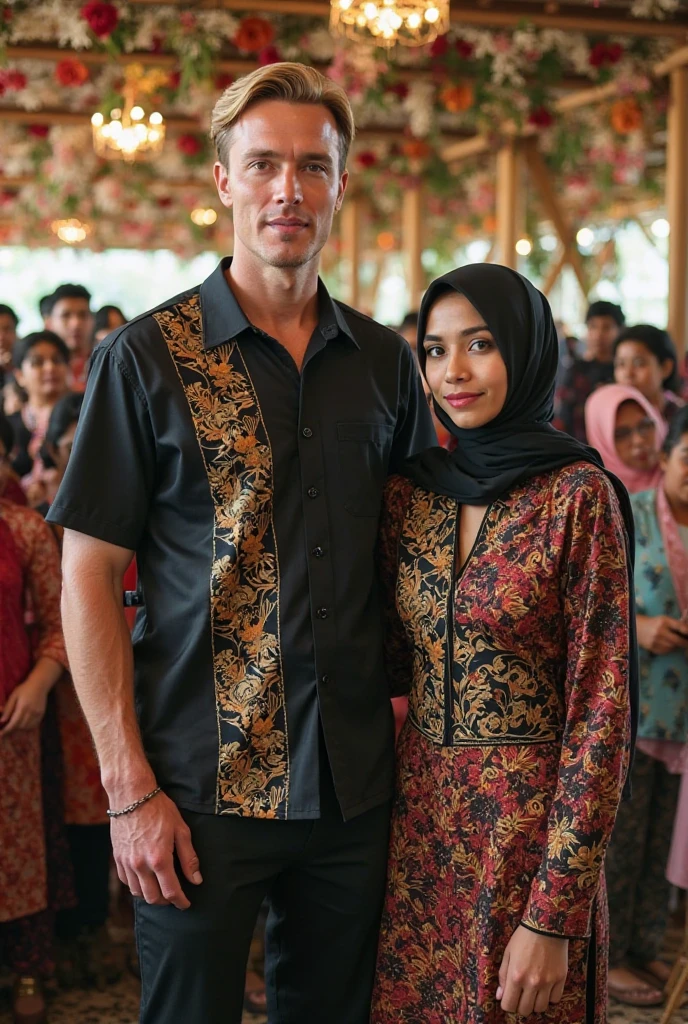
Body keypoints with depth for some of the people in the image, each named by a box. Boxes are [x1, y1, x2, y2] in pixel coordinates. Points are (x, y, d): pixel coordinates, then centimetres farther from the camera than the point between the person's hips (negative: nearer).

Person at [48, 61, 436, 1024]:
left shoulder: (386, 360, 6)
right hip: (201, 789, -4)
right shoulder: (147, 358, -6)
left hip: (354, 782, 4)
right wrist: (130, 789, -12)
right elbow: (88, 579, -7)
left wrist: (411, 691, 1)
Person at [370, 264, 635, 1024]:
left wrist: (555, 914, -16)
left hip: (529, 821, -5)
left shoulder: (578, 496, -12)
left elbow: (601, 710, -14)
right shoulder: (410, 492, 4)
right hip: (419, 815, 5)